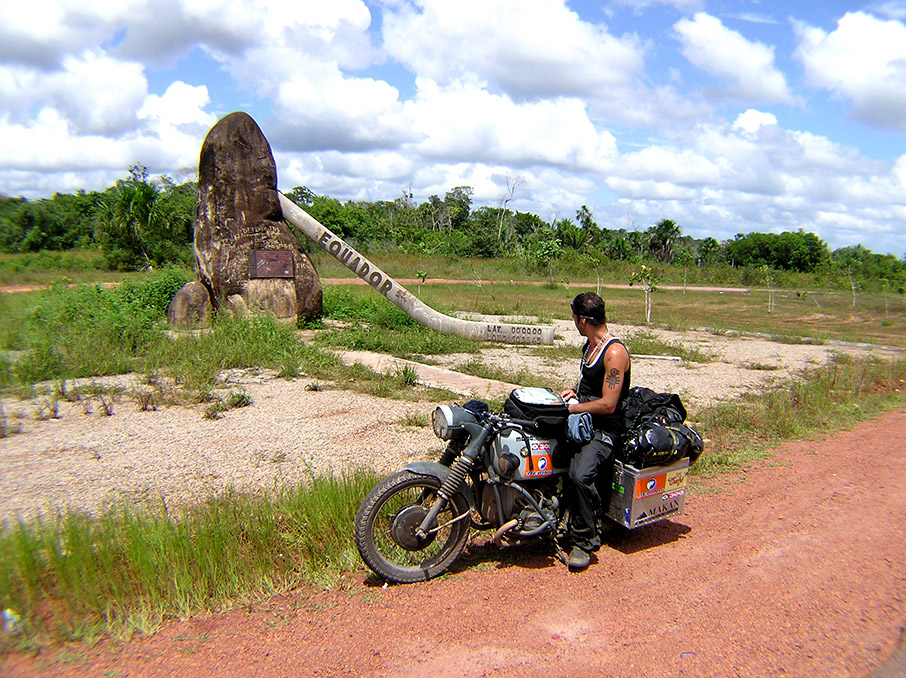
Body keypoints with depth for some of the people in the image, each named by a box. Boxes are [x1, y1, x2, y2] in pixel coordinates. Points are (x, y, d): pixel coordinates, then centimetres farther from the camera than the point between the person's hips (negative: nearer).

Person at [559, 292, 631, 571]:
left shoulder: (615, 352, -17)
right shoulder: (590, 345, 13)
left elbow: (607, 404, -22)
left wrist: (570, 408, -15)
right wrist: (575, 391, 10)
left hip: (604, 427, -10)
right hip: (581, 419, 10)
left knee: (579, 475, -32)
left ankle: (584, 542, -12)